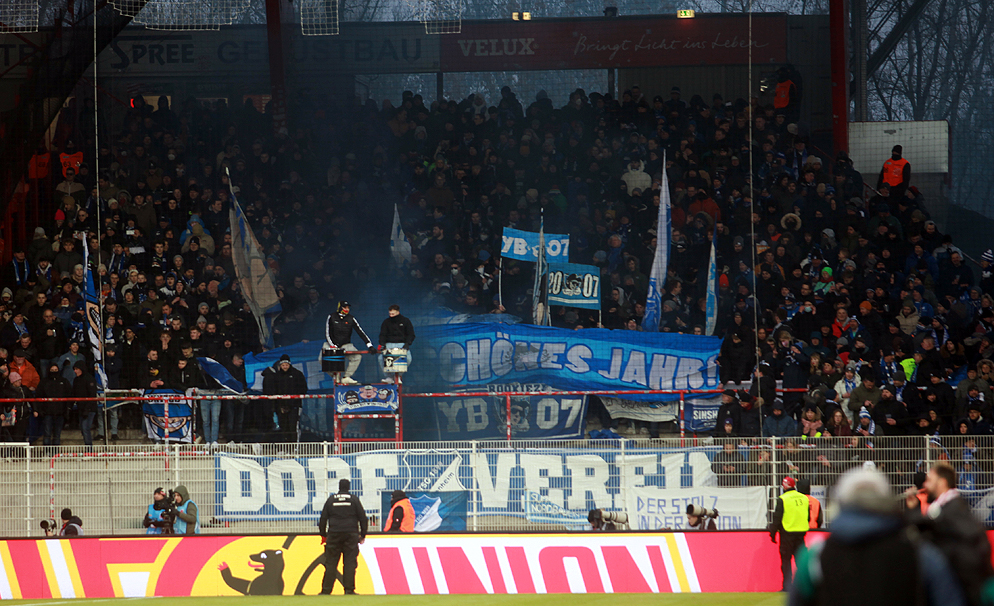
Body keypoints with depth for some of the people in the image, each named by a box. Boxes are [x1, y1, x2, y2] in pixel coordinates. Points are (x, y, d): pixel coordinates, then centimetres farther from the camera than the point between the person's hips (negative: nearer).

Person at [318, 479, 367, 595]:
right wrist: (362, 535, 11)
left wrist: (323, 535, 15)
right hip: (350, 534, -1)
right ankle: (349, 590, -6)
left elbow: (323, 518, 8)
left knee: (330, 563, 2)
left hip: (334, 534, 1)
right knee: (350, 563, -1)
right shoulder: (354, 499, 4)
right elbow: (362, 518, 4)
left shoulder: (331, 500, 7)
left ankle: (326, 590, 0)